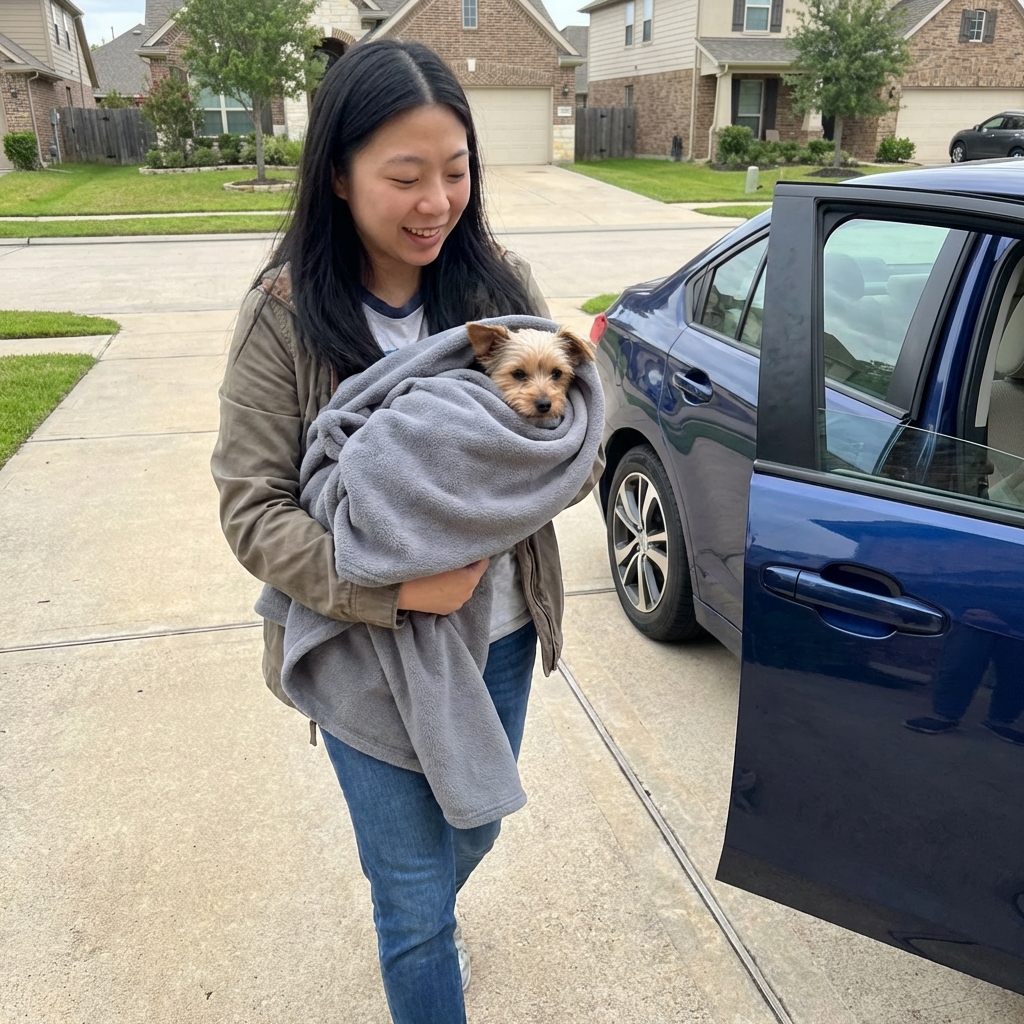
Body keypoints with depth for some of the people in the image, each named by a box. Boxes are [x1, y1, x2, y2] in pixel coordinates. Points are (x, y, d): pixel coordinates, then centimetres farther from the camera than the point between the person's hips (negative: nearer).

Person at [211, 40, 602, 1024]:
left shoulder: (501, 285, -6)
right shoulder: (283, 314, -14)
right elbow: (252, 509, -15)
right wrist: (391, 587, -29)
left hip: (502, 637, 4)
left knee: (471, 833, 28)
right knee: (415, 892, 9)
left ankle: (416, 926, 63)